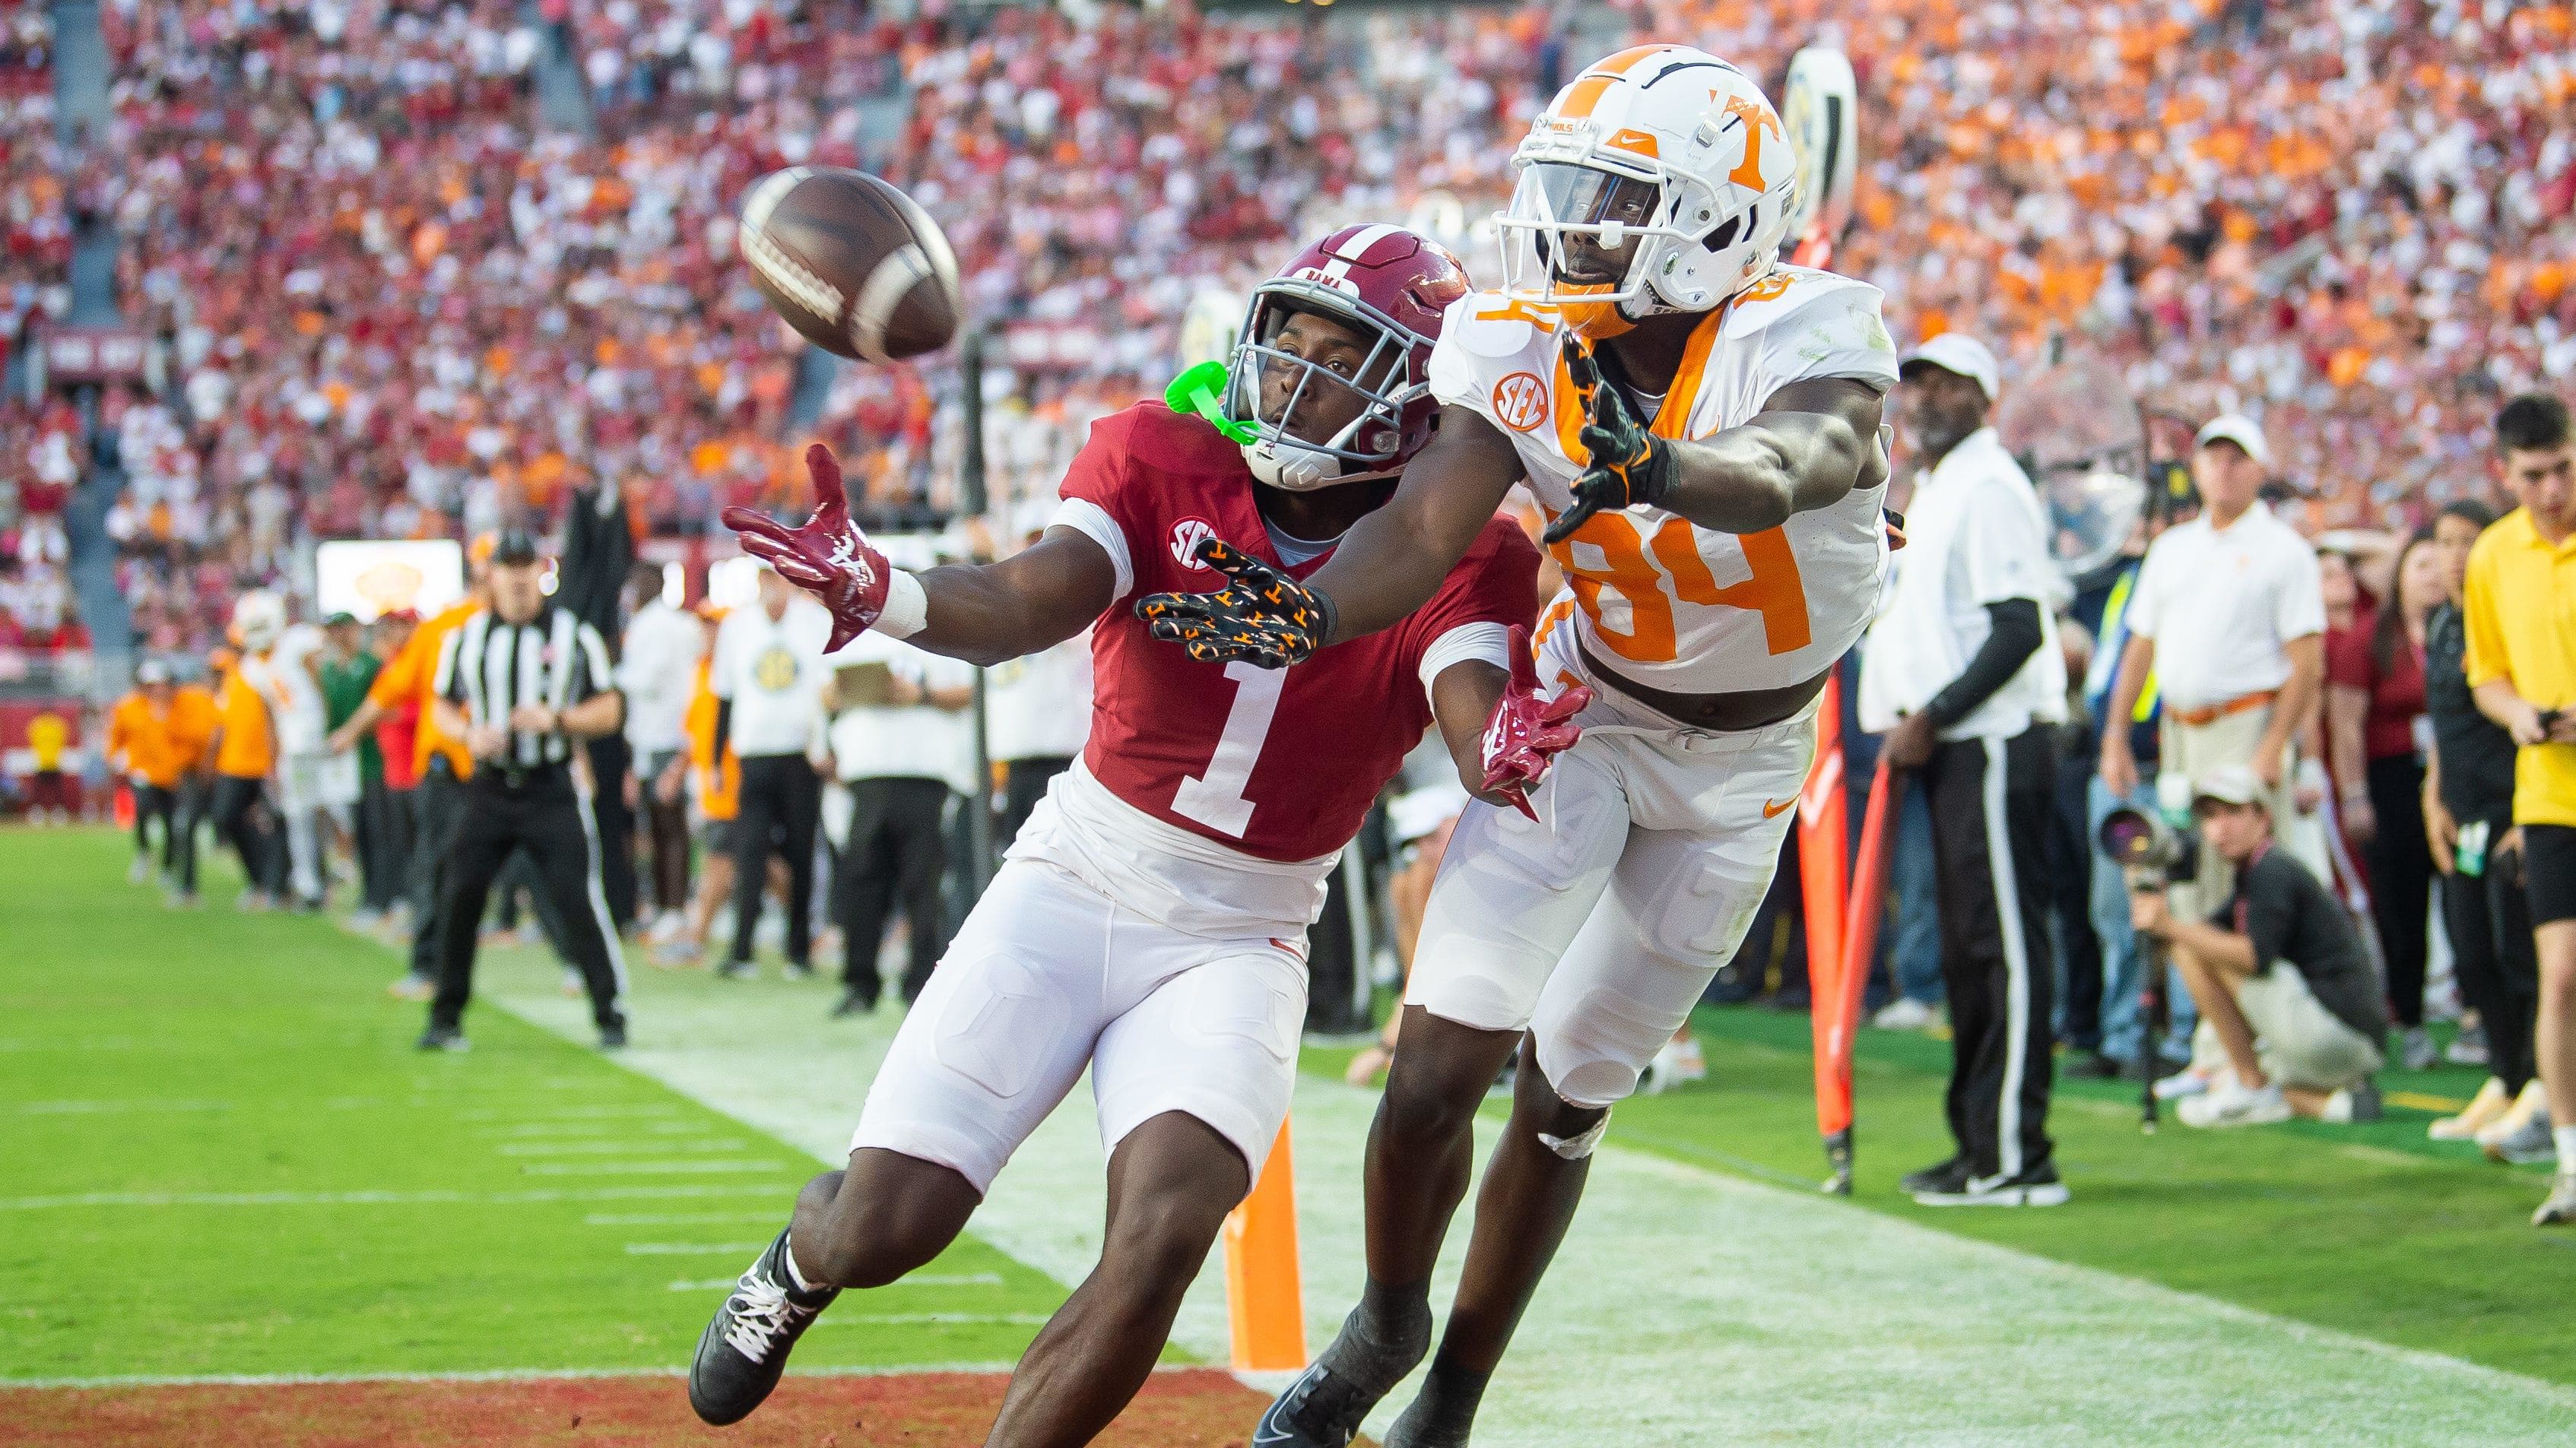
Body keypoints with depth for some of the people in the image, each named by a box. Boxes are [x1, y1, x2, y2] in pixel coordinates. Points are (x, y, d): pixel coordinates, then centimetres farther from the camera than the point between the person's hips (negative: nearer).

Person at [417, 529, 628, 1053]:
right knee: (459, 897, -3)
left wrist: (557, 719, -17)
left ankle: (609, 1014, 1)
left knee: (578, 900, -8)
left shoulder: (574, 636, 0)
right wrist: (470, 734, -9)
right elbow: (443, 707, 13)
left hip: (553, 792, -2)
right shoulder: (466, 637, 6)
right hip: (490, 789, 2)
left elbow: (609, 711, 0)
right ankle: (446, 1017, 9)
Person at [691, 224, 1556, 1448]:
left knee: (1164, 1235, -25)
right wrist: (883, 595, -46)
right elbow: (1024, 604, -24)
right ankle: (803, 1258, 35)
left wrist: (1506, 752, -51)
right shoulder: (1162, 462, -7)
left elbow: (1477, 725, -25)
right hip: (1072, 886, 1)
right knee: (882, 1227, -4)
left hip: (1239, 942, -1)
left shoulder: (1455, 558, -8)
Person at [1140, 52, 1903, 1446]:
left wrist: (1659, 467, -71)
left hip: (1737, 764, -1)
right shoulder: (1525, 351, -16)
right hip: (1581, 711, 1)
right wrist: (1307, 616, -46)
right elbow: (1424, 528, -26)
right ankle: (1384, 1324, 20)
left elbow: (1788, 466, -49)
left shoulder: (1805, 336, -27)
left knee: (1567, 1102, 8)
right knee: (1435, 1078, -10)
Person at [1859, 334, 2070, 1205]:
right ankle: (1980, 1145, 17)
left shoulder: (1988, 488, -11)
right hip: (1953, 749, 10)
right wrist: (1912, 724, 15)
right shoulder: (1935, 492, 20)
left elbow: (2017, 631, -18)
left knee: (2005, 942, -10)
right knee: (1970, 948, 12)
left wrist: (1931, 718, -17)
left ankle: (2017, 1158, -11)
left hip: (1997, 745, -10)